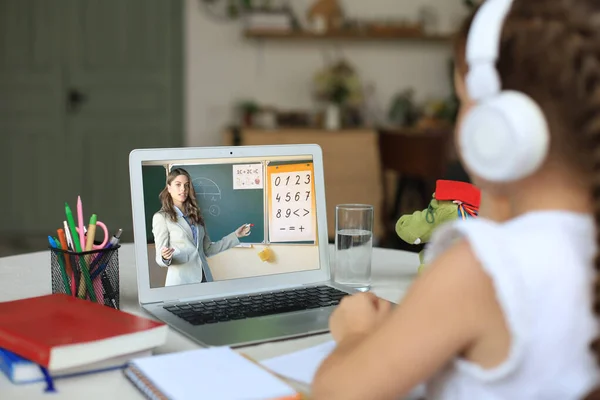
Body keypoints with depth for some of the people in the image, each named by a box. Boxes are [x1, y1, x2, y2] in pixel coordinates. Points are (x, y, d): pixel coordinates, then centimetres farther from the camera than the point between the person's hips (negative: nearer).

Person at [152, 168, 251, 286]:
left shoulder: (195, 215, 13)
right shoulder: (161, 217, -4)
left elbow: (207, 250, 13)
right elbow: (160, 259, -7)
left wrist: (235, 235, 13)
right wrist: (165, 258, -29)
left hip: (204, 278, 5)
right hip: (181, 281, -5)